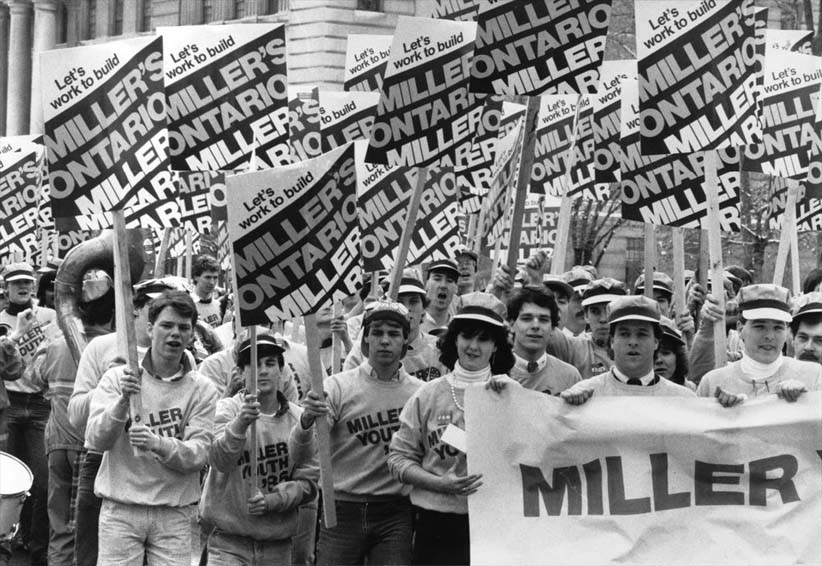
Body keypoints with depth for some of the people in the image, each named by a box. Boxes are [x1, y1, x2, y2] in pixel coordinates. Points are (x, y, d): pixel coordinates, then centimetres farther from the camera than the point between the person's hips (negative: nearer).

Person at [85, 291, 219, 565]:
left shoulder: (202, 389, 2)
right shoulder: (117, 378, 2)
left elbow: (198, 455, -7)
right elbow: (96, 439, -7)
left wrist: (159, 444, -25)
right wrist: (123, 401, -23)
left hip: (174, 513, 1)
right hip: (120, 509, 0)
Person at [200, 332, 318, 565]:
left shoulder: (299, 418, 3)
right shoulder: (227, 409, -3)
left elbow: (308, 480, 4)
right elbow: (219, 460, -20)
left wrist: (273, 500, -13)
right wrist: (240, 423, -37)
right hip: (228, 540, -3)